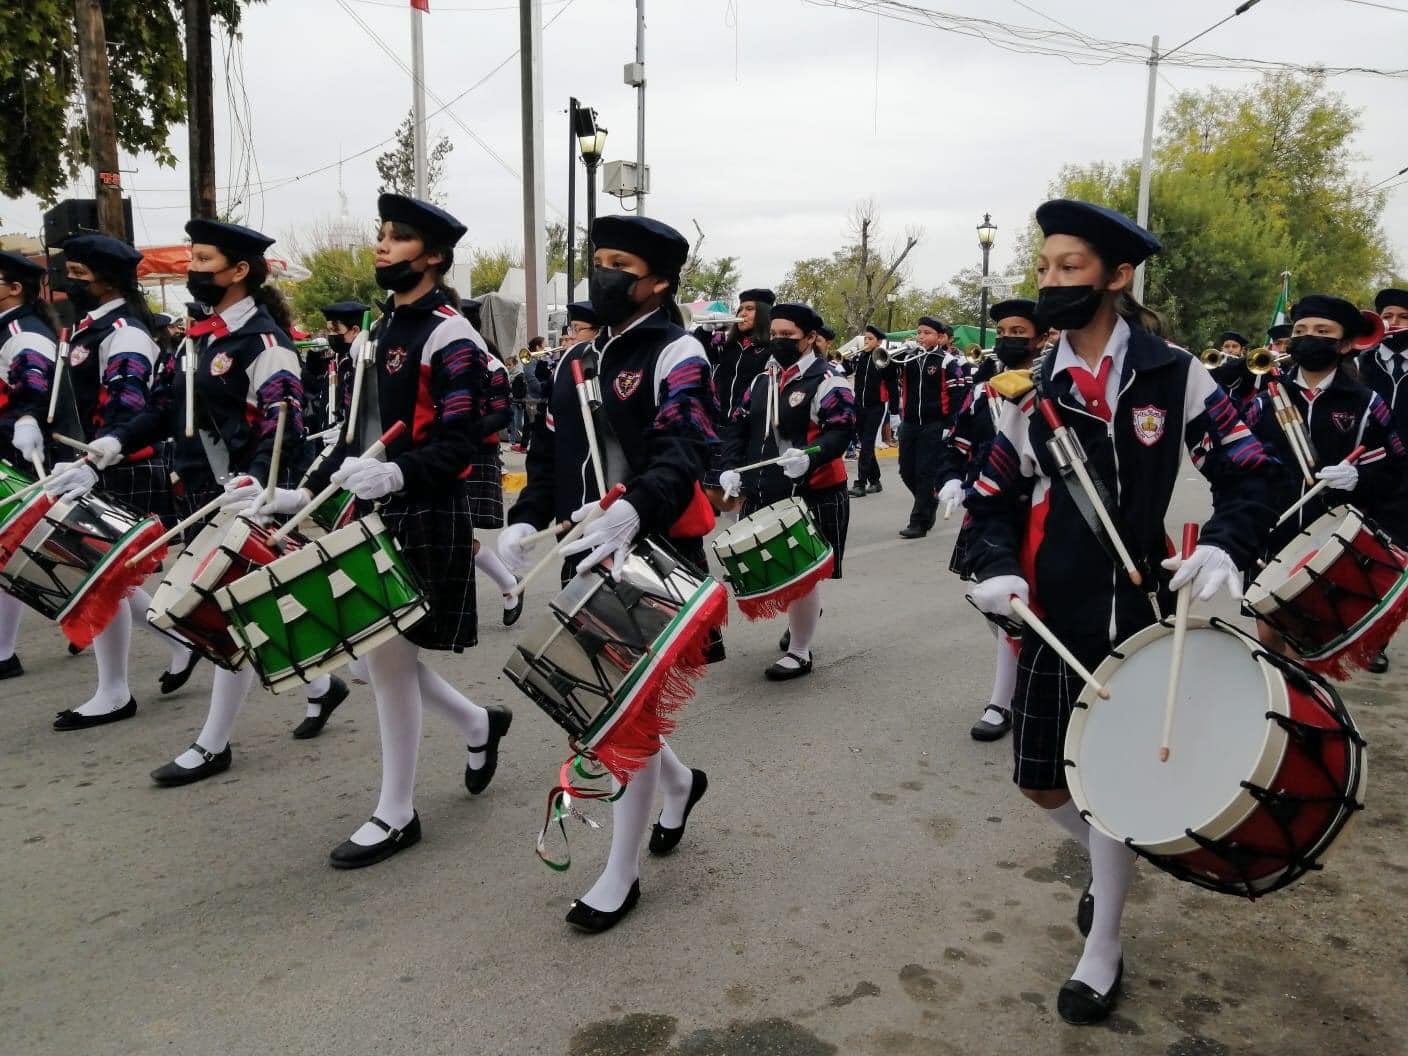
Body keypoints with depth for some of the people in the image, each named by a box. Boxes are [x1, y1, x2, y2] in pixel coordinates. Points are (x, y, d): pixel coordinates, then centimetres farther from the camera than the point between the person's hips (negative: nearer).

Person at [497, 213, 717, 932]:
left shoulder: (677, 355, -9)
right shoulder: (577, 359, 14)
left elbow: (684, 450, -24)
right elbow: (549, 452, 14)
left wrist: (633, 508, -43)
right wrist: (526, 520, -4)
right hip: (588, 559, 7)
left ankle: (622, 874, 15)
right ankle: (680, 782, 43)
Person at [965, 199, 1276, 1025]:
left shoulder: (1176, 375, -5)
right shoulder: (1033, 391, 2)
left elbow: (1251, 475, -2)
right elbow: (995, 502, 8)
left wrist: (1226, 547, -21)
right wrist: (997, 569, -11)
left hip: (1142, 619, -2)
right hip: (1054, 623, 3)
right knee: (1044, 784, 8)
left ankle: (1103, 951, 26)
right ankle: (1112, 860, 42)